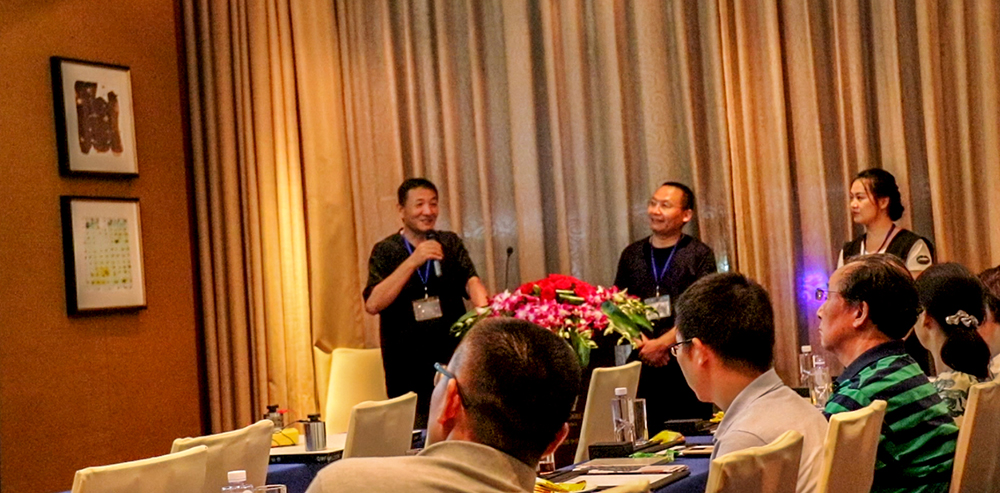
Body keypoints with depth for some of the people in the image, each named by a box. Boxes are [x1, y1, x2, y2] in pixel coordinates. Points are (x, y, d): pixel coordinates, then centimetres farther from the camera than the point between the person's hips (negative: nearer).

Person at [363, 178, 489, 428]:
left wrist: (484, 311, -28)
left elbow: (471, 281, -7)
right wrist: (413, 262, -19)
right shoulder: (385, 251, 2)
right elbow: (373, 304, -12)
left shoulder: (450, 243, 10)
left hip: (453, 357, 2)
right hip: (406, 367, -2)